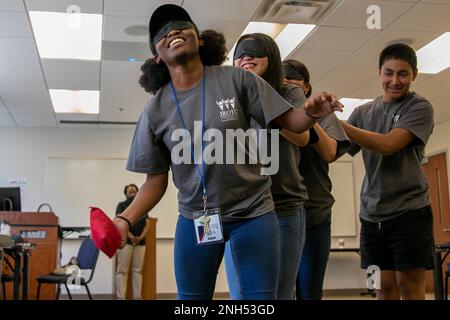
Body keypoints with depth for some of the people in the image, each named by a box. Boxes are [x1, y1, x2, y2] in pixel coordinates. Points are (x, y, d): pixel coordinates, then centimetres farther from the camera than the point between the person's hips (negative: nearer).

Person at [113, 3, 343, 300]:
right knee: (190, 297, 14)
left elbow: (289, 122, -5)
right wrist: (125, 220, -14)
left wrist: (311, 112, -28)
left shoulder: (238, 80, -8)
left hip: (253, 213, -2)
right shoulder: (155, 111, -2)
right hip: (194, 220, 2)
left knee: (261, 296, 4)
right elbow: (156, 181, 1)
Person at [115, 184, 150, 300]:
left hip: (140, 242, 4)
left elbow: (146, 224, 11)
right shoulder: (122, 205, 9)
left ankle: (138, 297, 5)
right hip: (125, 241, -4)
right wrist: (131, 236, -16)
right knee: (122, 270, -5)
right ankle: (121, 297, -6)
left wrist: (141, 237, -8)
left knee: (137, 270, 3)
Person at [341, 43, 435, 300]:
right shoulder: (364, 112, 12)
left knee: (410, 287, -3)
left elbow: (387, 145, -17)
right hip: (372, 214, 4)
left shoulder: (420, 108, -2)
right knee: (385, 288, 6)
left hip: (410, 212, -4)